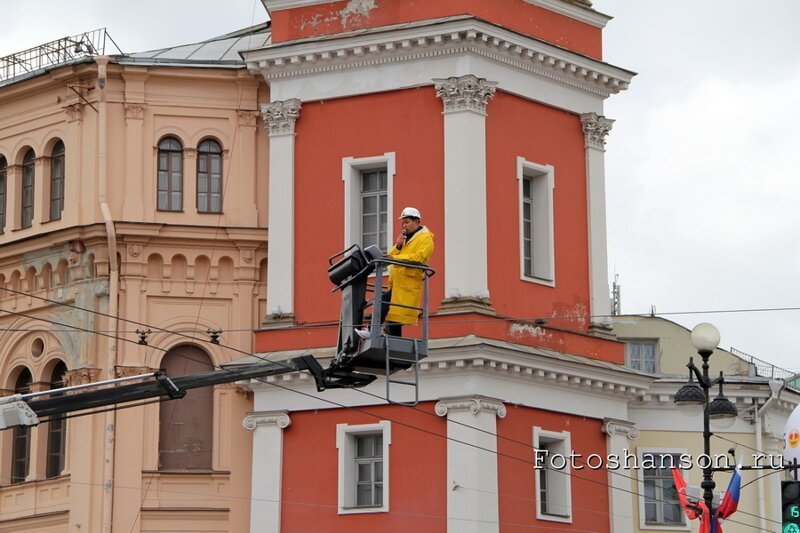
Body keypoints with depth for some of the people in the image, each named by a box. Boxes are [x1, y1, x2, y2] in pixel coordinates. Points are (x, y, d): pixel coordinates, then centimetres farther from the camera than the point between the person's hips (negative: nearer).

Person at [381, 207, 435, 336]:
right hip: (395, 284, 8)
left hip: (408, 285, -8)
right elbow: (391, 255, 19)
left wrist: (395, 257, -23)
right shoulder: (405, 238, 27)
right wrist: (398, 246, -1)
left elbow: (418, 257, -16)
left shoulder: (425, 238, 0)